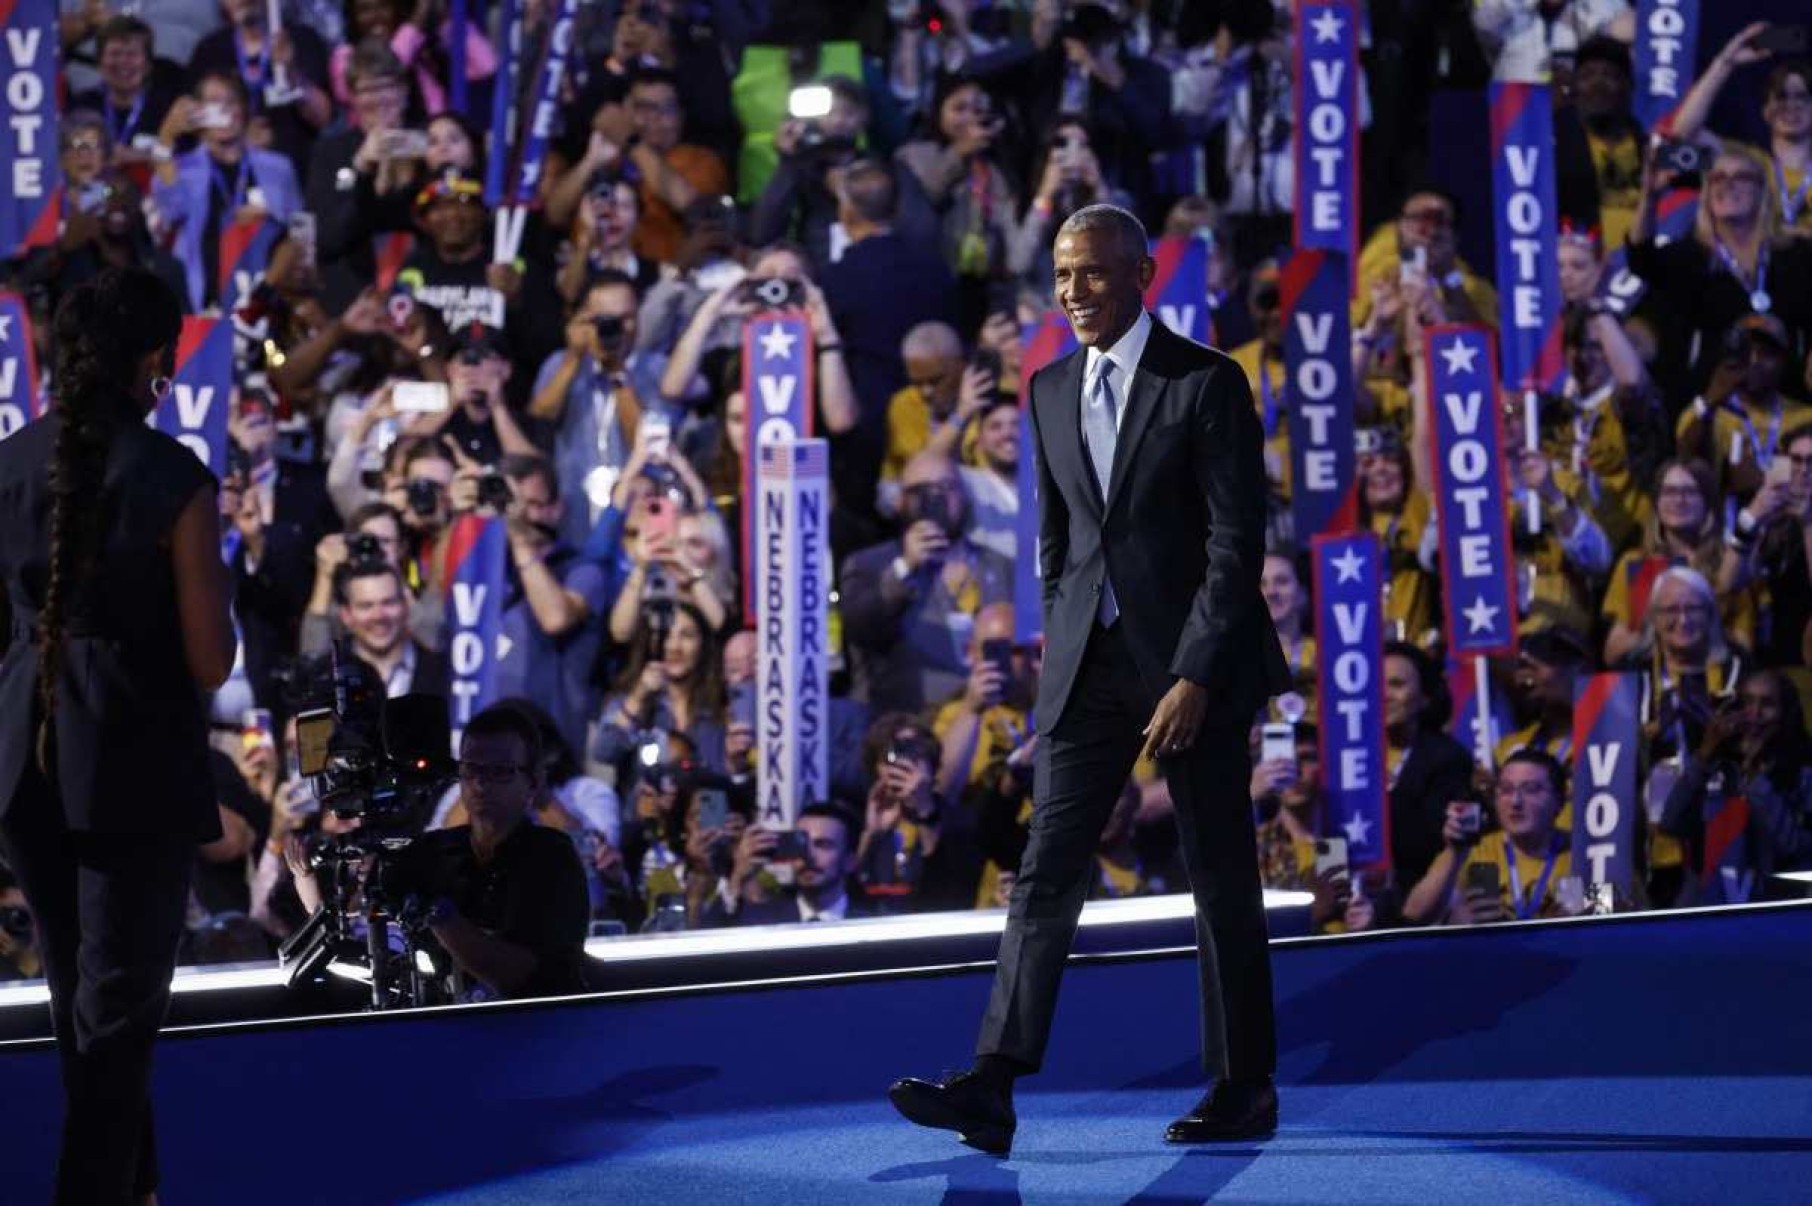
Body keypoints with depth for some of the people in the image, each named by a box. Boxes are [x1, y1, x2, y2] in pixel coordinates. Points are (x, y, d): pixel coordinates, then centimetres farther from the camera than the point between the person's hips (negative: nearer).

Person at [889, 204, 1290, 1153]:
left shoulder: (1207, 385, -8)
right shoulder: (1051, 390, 9)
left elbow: (1237, 544, -12)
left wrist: (1194, 678, -17)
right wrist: (1066, 643, 11)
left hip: (1194, 661, -5)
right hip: (1089, 664, 5)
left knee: (1222, 881, 4)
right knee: (1047, 870, -6)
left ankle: (1244, 1091, 15)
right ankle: (992, 1089, -14)